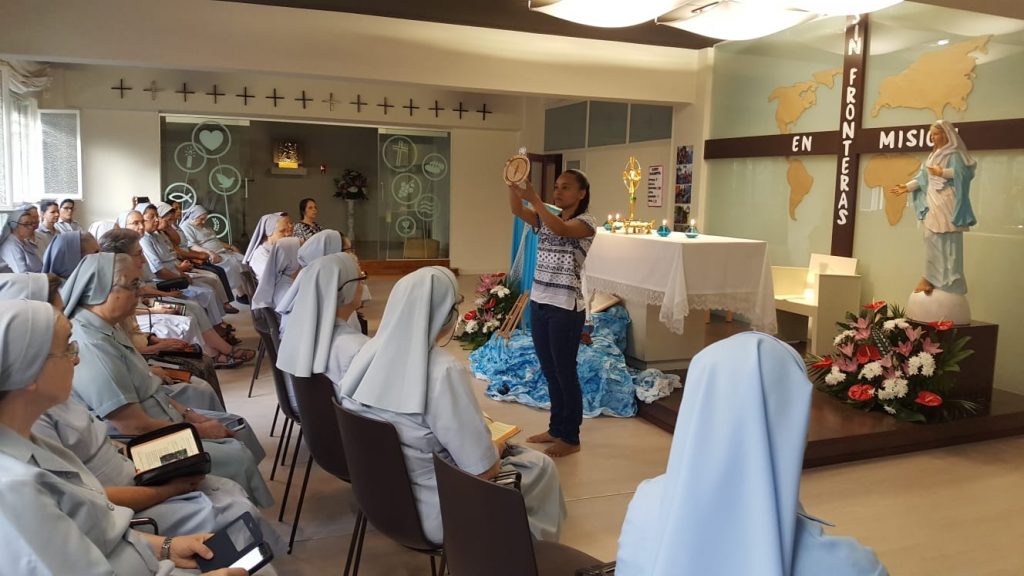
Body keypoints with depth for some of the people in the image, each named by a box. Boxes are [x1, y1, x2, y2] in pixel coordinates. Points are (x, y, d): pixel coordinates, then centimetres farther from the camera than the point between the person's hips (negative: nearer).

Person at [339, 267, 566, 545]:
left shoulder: (368, 352, -7)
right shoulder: (443, 371, -28)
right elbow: (483, 468, -24)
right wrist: (496, 448, -1)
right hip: (433, 513, -7)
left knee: (505, 450, 27)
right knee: (541, 466, 13)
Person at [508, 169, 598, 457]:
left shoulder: (586, 222, -9)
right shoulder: (546, 219, 10)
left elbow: (561, 229, -30)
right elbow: (517, 210, -7)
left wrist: (534, 198, -34)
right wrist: (512, 183, -24)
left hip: (566, 307, -7)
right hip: (539, 302, 7)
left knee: (565, 372, 3)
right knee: (549, 371, 16)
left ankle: (571, 438, 16)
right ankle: (556, 429, 31)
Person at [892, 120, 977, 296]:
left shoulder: (954, 154, -3)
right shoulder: (934, 155, 20)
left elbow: (963, 171, -17)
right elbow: (924, 177, 19)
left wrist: (942, 172, -26)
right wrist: (907, 186, 11)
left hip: (947, 203, -8)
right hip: (932, 202, 8)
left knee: (947, 241, -9)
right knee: (932, 239, 4)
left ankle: (948, 278, -7)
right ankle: (931, 278, 4)